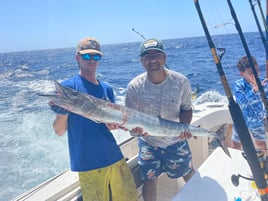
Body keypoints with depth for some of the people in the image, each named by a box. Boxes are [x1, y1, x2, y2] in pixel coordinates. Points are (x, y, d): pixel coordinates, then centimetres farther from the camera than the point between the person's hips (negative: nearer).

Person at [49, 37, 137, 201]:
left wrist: (115, 123, -11)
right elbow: (59, 131, -9)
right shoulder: (67, 87, -8)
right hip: (88, 163, -5)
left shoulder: (107, 88, 7)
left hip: (115, 157, 5)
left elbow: (111, 124, 11)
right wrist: (62, 113, -29)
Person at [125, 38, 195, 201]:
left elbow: (186, 109, -5)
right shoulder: (134, 86, -19)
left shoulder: (181, 82, -18)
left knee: (189, 175, 19)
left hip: (176, 141, 1)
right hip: (148, 142, 0)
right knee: (150, 180, 7)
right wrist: (135, 129, -35)